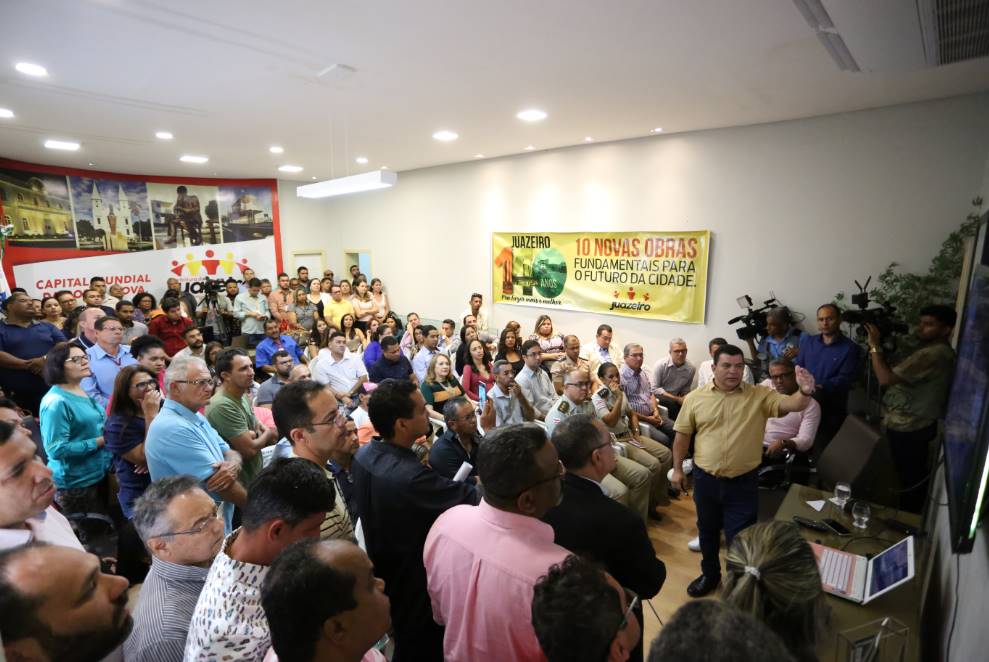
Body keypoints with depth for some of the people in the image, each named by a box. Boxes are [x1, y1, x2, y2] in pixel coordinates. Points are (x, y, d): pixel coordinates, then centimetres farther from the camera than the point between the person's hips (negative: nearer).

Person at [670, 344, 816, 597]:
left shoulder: (760, 396, -6)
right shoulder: (695, 398, -5)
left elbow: (792, 405, -22)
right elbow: (682, 435, 2)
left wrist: (805, 392, -44)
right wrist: (677, 469, 4)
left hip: (743, 482, -2)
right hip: (705, 479, 2)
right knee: (707, 531, 22)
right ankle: (710, 574, 45)